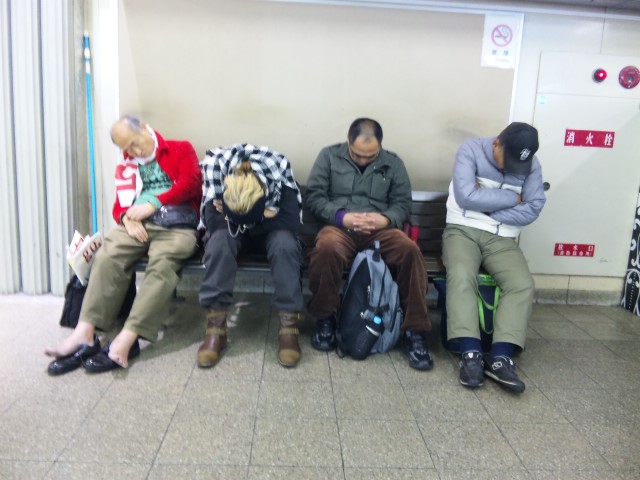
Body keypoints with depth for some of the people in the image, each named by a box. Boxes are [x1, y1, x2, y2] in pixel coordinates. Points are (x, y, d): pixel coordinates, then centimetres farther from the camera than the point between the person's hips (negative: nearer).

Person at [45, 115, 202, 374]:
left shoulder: (181, 149, 14)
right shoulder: (126, 167, 26)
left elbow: (191, 182, -3)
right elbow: (119, 205, 20)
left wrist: (154, 204, -12)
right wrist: (127, 217, -6)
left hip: (178, 226, -4)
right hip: (138, 225, 4)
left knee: (162, 263, -34)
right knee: (107, 255, -26)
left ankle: (126, 339, -40)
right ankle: (85, 333, -30)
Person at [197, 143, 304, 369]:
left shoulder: (280, 169, -33)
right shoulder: (214, 164, -30)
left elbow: (290, 221, -30)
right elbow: (213, 221, -27)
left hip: (269, 230, 0)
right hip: (229, 227, 1)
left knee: (285, 244, -33)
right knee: (219, 240, -33)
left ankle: (289, 327, -28)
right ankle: (216, 326, -29)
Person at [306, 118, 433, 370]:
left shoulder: (393, 163, 14)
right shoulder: (329, 156, 8)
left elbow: (403, 203, 10)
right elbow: (314, 195, 2)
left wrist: (386, 219, -14)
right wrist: (342, 216, -15)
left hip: (380, 229, 2)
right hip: (339, 226, -1)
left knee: (410, 250, -31)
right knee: (327, 248, -38)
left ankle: (414, 331, -19)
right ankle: (325, 319, -13)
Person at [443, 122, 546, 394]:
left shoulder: (532, 165, 5)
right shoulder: (471, 150, -5)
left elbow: (533, 209, -5)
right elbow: (466, 196, -17)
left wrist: (487, 204, -12)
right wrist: (512, 198, -9)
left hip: (502, 238, 3)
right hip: (463, 230, -3)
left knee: (523, 284, -23)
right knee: (461, 276, -32)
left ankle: (500, 358, -25)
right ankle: (471, 353, -29)